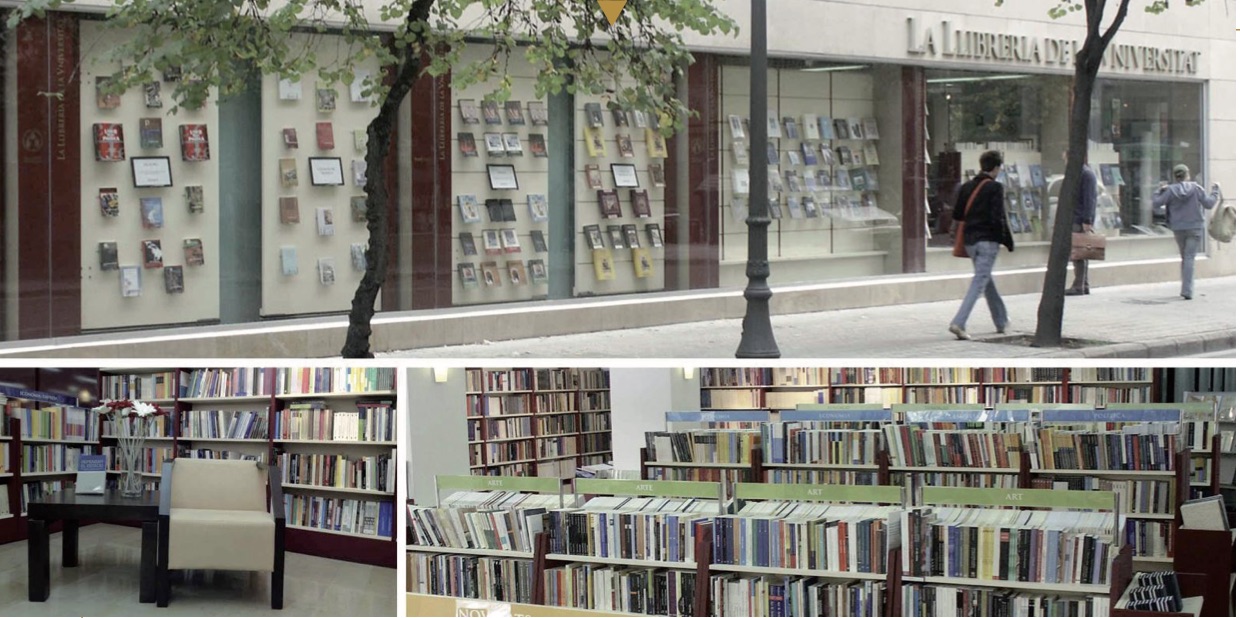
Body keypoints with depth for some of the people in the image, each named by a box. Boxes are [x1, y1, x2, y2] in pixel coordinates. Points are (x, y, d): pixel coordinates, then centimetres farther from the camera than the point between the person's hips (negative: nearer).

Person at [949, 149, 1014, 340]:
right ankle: (958, 323, -19)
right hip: (988, 241, -7)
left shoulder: (967, 187, 7)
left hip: (970, 240, 7)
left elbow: (957, 215, 8)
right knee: (979, 283, -7)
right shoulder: (995, 188, -11)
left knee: (987, 281, 20)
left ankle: (1001, 322, 31)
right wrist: (1009, 242, -6)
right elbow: (998, 218, -16)